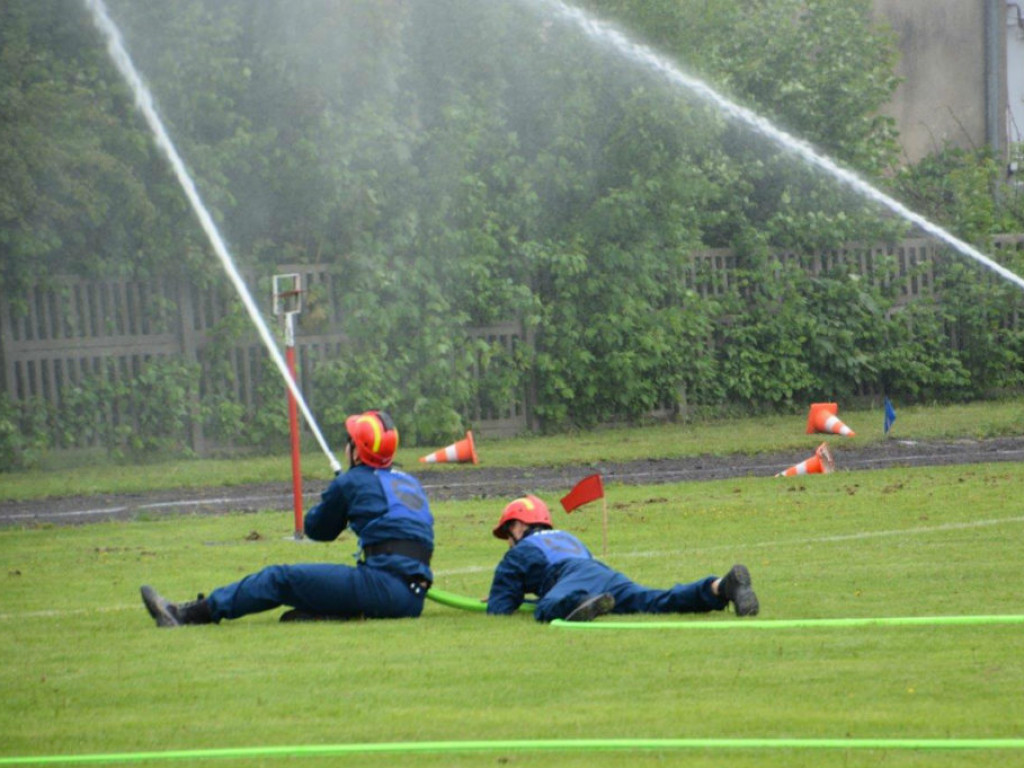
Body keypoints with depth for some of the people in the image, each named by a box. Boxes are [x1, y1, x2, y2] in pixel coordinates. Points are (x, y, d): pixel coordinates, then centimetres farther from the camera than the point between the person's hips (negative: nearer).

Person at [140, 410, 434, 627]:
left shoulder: (350, 482, 7)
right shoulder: (410, 482, 24)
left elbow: (317, 528, 20)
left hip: (384, 583, -7)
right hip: (414, 598, 7)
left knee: (280, 579, 0)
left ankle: (190, 613, 2)